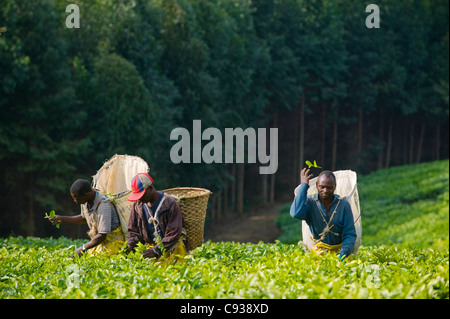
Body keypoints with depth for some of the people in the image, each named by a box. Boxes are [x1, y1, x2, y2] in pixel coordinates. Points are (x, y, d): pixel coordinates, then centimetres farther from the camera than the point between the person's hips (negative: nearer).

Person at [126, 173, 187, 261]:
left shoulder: (170, 204, -11)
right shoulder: (137, 205, 6)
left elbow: (173, 234, -13)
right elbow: (133, 230, 16)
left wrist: (157, 250, -23)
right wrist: (131, 244, -6)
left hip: (172, 247, -4)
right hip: (150, 245, 4)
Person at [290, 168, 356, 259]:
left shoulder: (343, 204, 1)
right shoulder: (310, 201, -2)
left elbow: (350, 234, 1)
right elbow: (296, 213, -24)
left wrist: (343, 253, -18)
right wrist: (304, 185, -15)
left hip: (339, 250, 1)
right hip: (318, 250, -1)